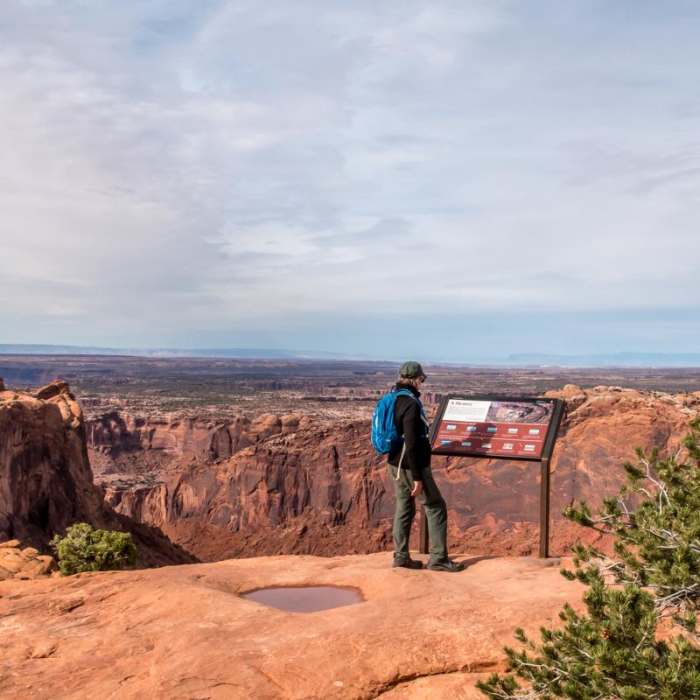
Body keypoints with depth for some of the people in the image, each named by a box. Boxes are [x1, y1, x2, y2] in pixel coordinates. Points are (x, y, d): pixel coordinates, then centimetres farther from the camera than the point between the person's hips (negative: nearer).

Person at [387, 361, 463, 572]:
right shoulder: (411, 404, -21)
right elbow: (411, 444, -23)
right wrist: (417, 477, -20)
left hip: (395, 464, 9)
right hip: (412, 466, -9)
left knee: (404, 507, 14)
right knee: (436, 507, 3)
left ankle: (401, 556, 17)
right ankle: (438, 558, 6)